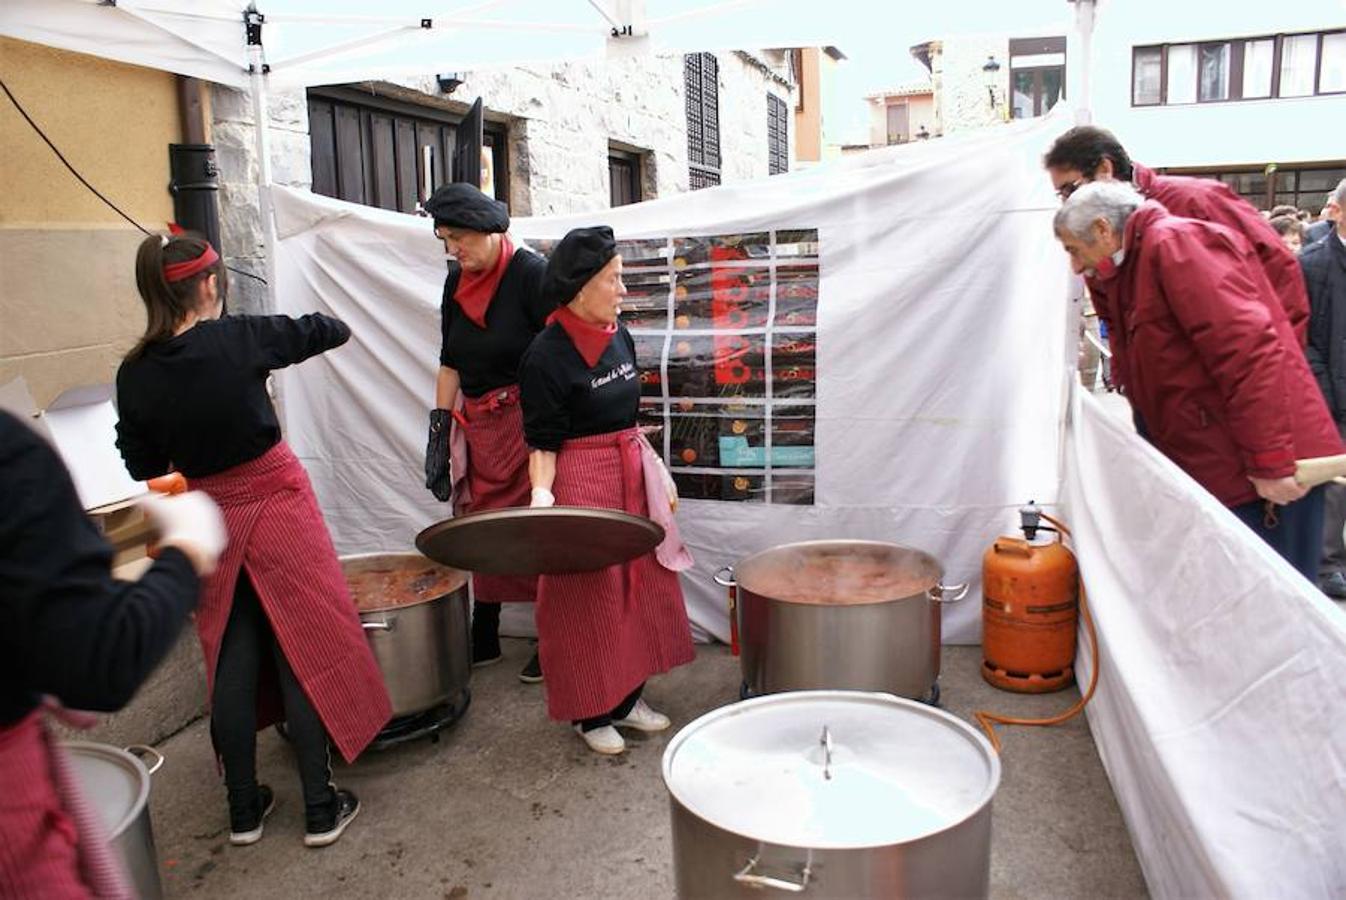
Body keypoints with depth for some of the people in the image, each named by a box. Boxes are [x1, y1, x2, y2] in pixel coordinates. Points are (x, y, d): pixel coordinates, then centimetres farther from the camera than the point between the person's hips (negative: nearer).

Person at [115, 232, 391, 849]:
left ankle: (243, 809, 26)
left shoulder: (135, 374, -6)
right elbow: (325, 331, 2)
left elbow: (144, 466, 2)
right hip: (276, 508, -3)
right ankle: (320, 809, 13)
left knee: (233, 662, 14)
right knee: (303, 653, 6)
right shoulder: (241, 338, -15)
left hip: (209, 521, 4)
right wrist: (337, 328, 24)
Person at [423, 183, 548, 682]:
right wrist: (439, 431, 8)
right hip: (479, 429, 6)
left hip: (529, 424, -6)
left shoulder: (531, 274, -12)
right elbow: (450, 362, 13)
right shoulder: (457, 282, 8)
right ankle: (483, 640, 26)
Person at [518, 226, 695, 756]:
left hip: (632, 477, 8)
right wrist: (542, 492, -30)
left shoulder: (619, 337, 5)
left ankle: (626, 698, 32)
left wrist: (656, 471, 14)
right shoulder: (547, 355, -16)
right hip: (581, 484, -8)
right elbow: (543, 443, -15)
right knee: (589, 598, 4)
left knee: (638, 588, 15)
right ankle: (591, 713, 22)